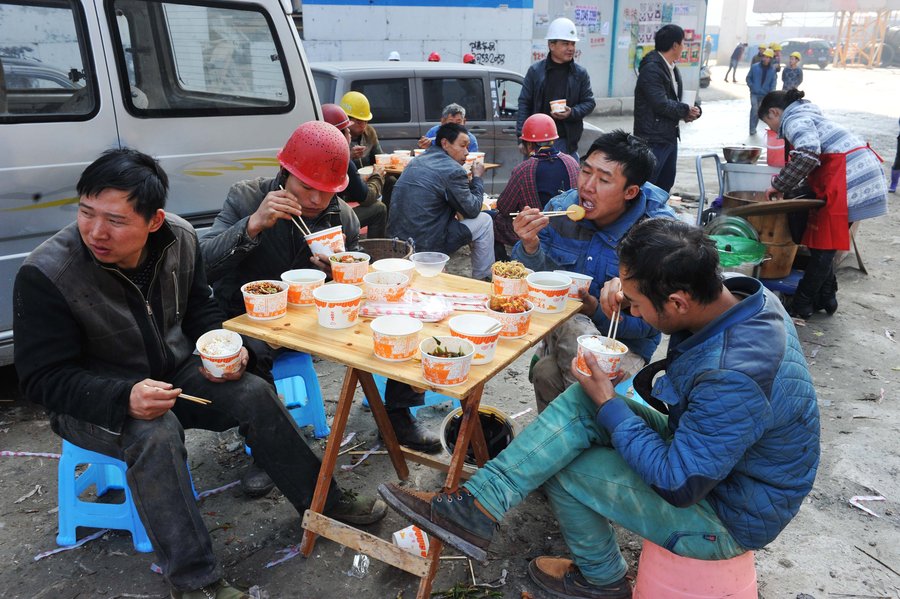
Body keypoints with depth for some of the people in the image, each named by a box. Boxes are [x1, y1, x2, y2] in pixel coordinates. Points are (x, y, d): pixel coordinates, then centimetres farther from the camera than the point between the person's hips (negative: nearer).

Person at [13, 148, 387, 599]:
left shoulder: (179, 238, -11)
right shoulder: (45, 274, -24)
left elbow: (199, 311, 6)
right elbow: (44, 377, -20)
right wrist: (124, 397, -37)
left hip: (176, 372, 5)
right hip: (92, 403, -4)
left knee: (254, 395, -13)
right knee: (155, 433, -33)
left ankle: (321, 500, 6)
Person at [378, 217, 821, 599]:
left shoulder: (733, 377, -39)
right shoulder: (735, 292, -13)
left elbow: (679, 485, -30)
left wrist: (608, 405, -20)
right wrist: (625, 290, -13)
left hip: (730, 515, -8)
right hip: (707, 448, 8)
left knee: (564, 470, -3)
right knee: (581, 400, -8)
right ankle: (479, 507, -6)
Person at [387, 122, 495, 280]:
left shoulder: (417, 161, 12)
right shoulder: (453, 170, -13)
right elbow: (472, 211, -3)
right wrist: (477, 178, 9)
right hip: (425, 246, -8)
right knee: (484, 221, 7)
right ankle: (483, 278, 19)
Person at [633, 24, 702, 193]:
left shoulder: (672, 69, 15)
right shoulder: (651, 69, -15)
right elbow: (661, 104, -23)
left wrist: (690, 111, -2)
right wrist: (686, 110, -8)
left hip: (670, 137, 10)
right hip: (653, 139, -10)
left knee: (665, 185, 16)